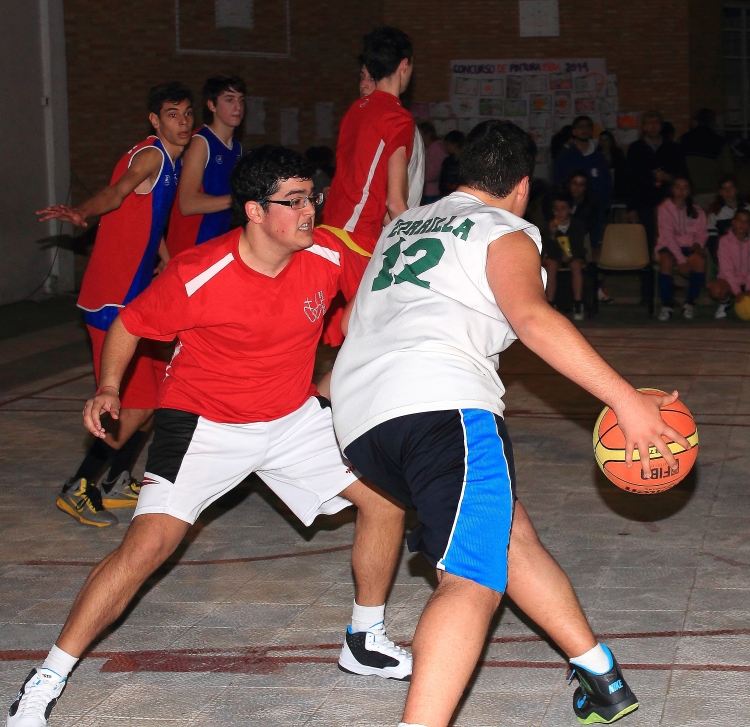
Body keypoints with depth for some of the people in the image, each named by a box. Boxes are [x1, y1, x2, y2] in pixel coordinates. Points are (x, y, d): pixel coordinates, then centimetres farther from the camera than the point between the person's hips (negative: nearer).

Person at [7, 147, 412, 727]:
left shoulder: (328, 257, -14)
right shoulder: (197, 276, -26)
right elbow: (129, 325, -10)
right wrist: (109, 388, -22)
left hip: (294, 417, 5)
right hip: (206, 422, -5)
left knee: (386, 498, 1)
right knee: (146, 547, -18)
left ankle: (366, 642, 21)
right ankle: (48, 680, -6)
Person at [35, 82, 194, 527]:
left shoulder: (174, 163, 15)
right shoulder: (150, 156, -14)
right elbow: (116, 192, -35)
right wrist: (82, 214, -54)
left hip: (136, 296, 10)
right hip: (113, 300, -10)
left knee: (156, 391, 15)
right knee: (136, 405, -10)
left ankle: (118, 484, 26)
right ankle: (77, 490, 0)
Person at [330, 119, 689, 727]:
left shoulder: (400, 227, 29)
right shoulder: (504, 232, 8)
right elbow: (530, 317, -12)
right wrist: (626, 400, -15)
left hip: (358, 415, 8)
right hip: (441, 399, -8)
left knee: (509, 531, 21)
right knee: (472, 579, -19)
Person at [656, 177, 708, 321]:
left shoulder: (697, 211, 11)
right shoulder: (664, 209, -2)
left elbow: (701, 233, 11)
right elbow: (668, 236, -11)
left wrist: (698, 244, -15)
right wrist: (681, 260, -21)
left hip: (690, 247, 3)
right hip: (669, 247, -2)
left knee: (700, 260, -32)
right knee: (666, 261, -37)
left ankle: (690, 303, -17)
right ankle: (666, 305, -24)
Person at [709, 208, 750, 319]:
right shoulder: (725, 240, -8)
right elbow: (727, 269, -14)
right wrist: (737, 291, -23)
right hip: (729, 281, -2)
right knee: (716, 289, -36)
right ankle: (725, 302, 2)